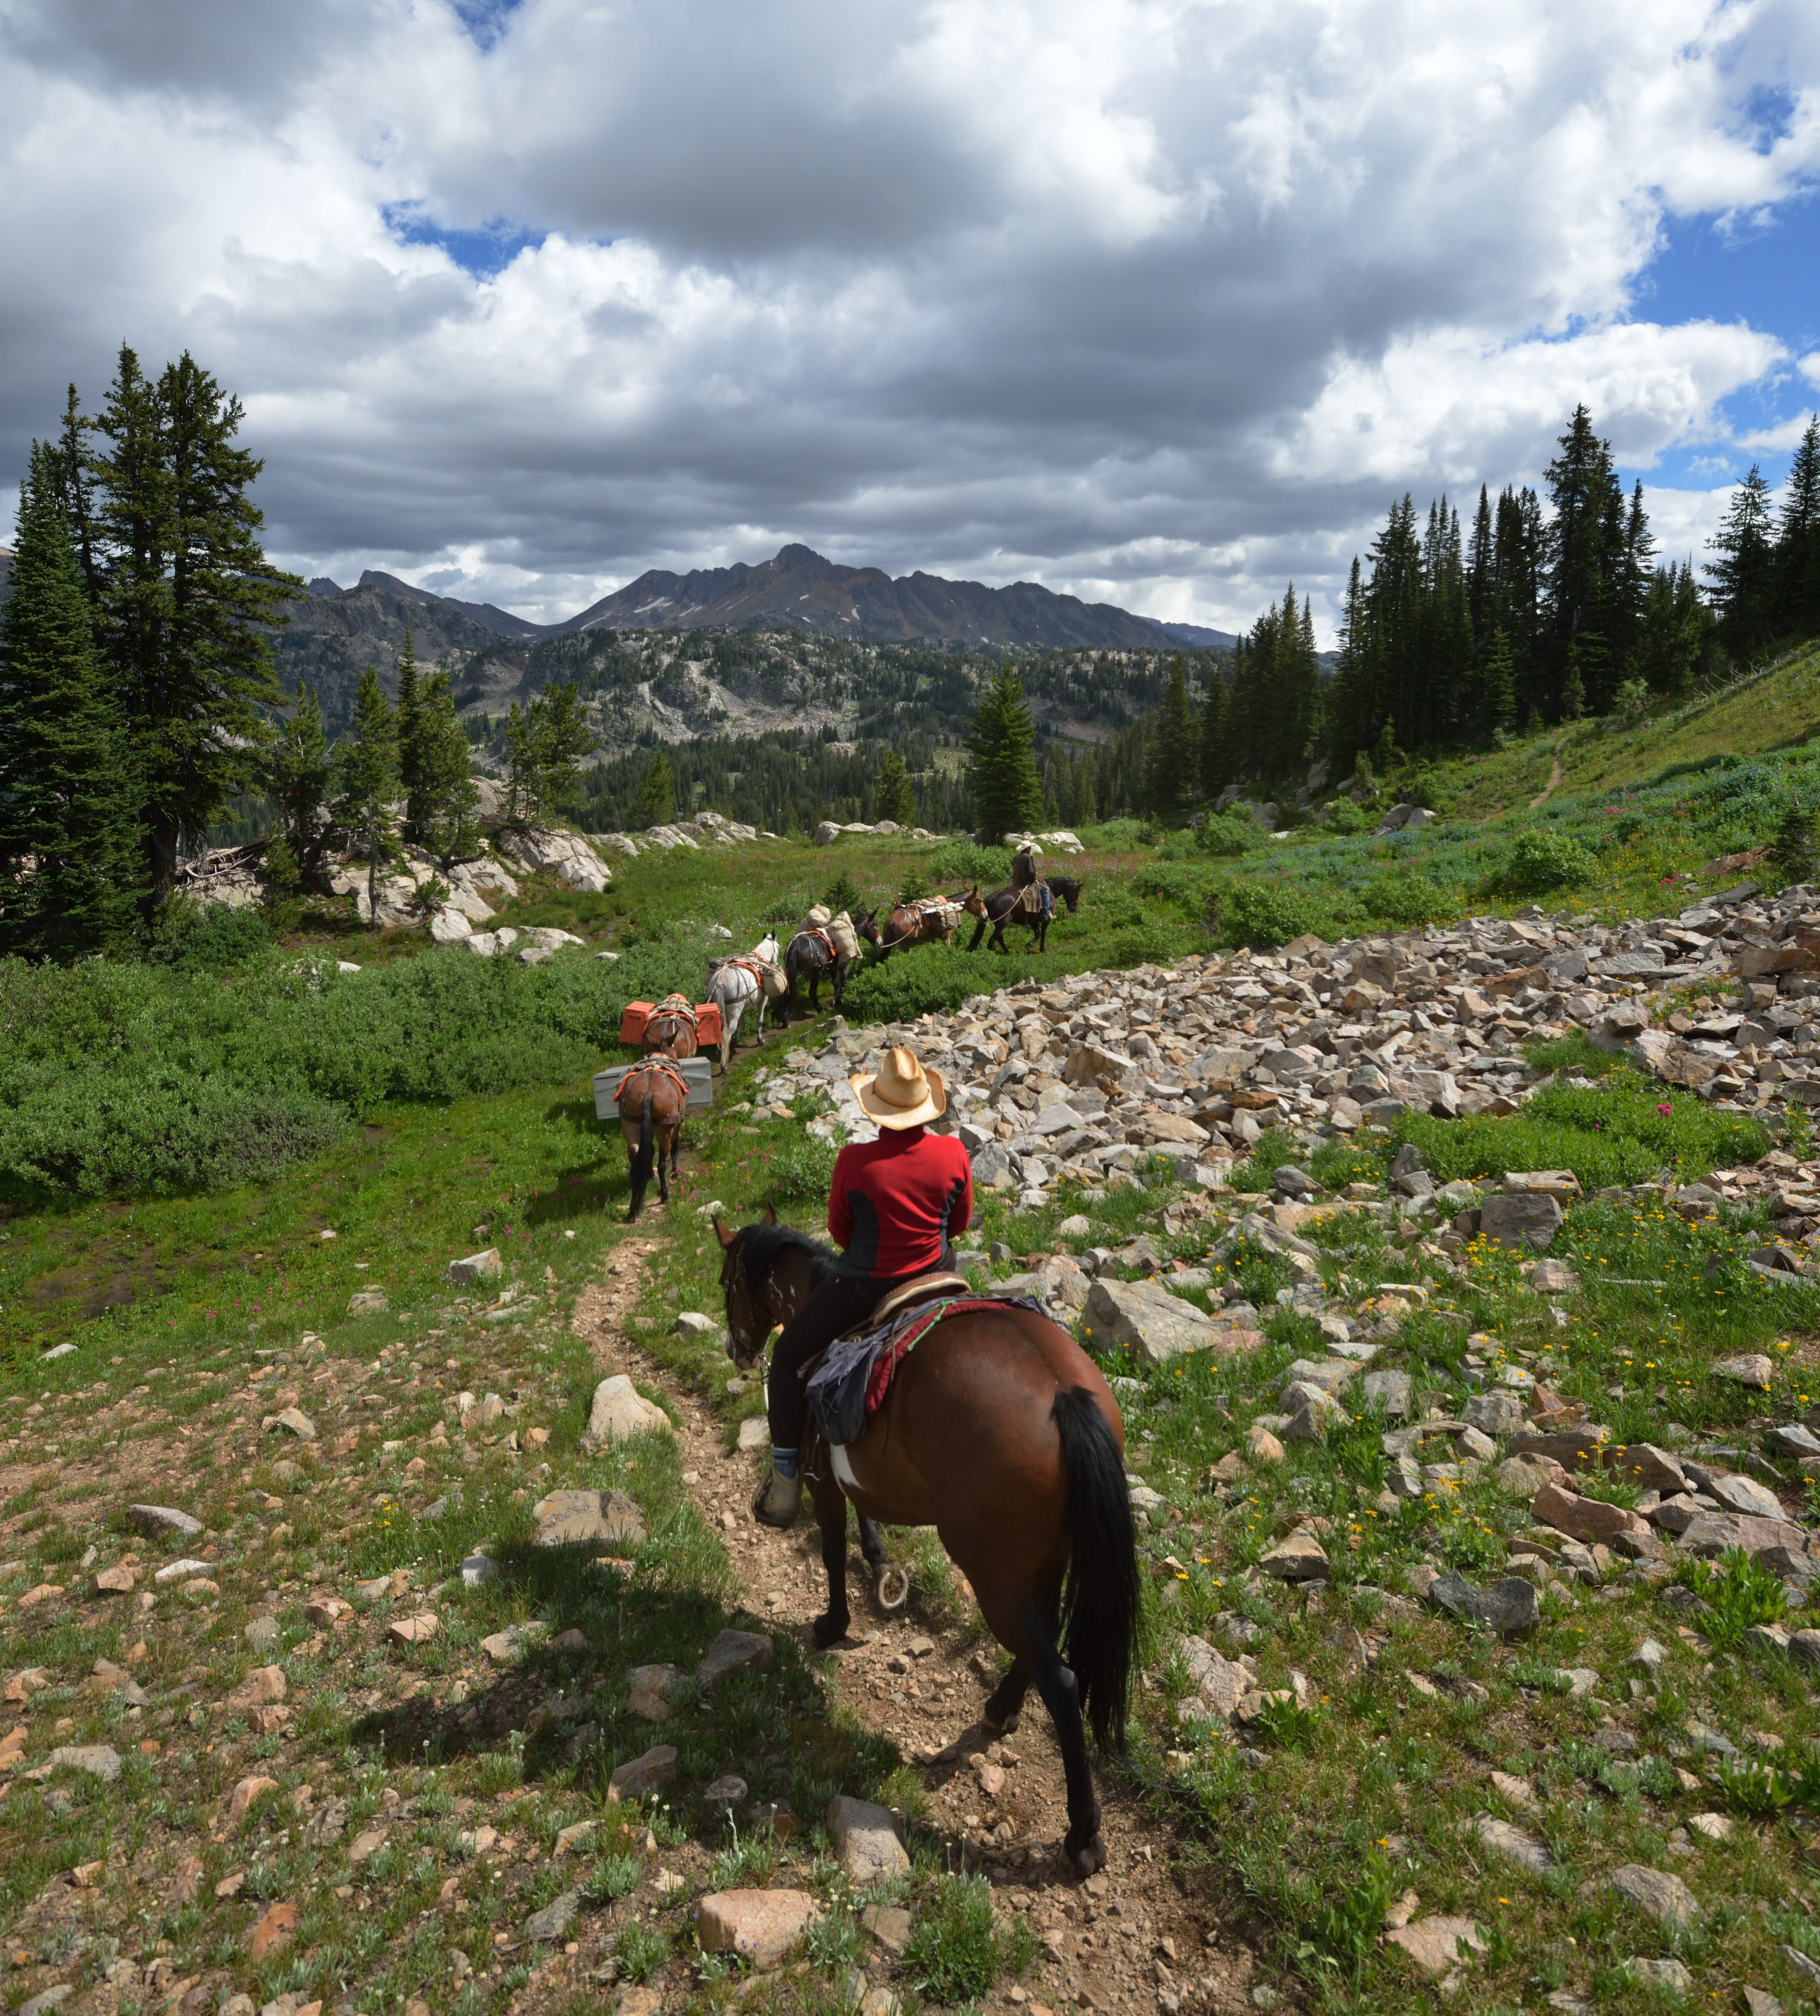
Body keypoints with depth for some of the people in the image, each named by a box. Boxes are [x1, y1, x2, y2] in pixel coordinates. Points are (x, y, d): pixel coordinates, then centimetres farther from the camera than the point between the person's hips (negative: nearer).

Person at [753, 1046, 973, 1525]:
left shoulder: (855, 1161, -21)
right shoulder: (954, 1154, -12)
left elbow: (840, 1230, -5)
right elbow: (960, 1223, 3)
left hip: (865, 1286, -3)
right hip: (935, 1275, 4)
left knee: (787, 1356, 17)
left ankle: (785, 1480, 18)